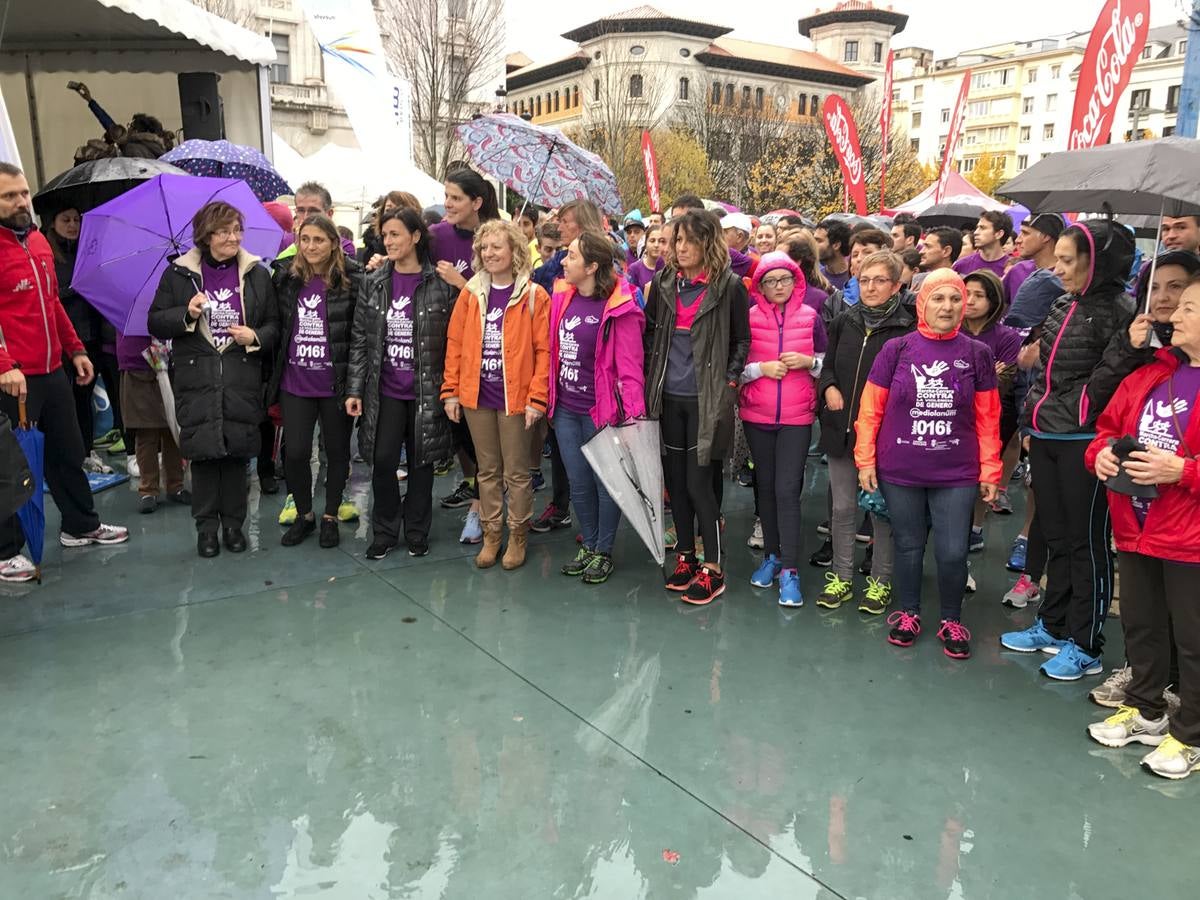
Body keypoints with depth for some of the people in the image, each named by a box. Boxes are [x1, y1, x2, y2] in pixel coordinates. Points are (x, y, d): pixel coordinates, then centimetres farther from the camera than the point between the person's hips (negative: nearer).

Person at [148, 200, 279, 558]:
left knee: (237, 452, 4)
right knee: (203, 453, 2)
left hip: (242, 381, 1)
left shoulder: (257, 274, 7)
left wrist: (256, 337, -10)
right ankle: (206, 525, 15)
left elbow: (274, 324, 10)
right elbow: (156, 323, 4)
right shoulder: (178, 274, 5)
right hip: (197, 379, 0)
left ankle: (233, 522, 17)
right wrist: (187, 314, -14)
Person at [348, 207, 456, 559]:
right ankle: (384, 532, 19)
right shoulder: (374, 283, 5)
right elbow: (360, 340, 6)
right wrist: (354, 389, 2)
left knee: (421, 462, 8)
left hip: (426, 391, -2)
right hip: (385, 391, 2)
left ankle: (416, 533, 25)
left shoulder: (441, 284, -4)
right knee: (382, 461, 0)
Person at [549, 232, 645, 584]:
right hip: (566, 409, 6)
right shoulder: (562, 299, 5)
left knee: (606, 483, 8)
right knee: (578, 483, 15)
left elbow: (629, 366, -17)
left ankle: (603, 552, 24)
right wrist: (551, 397, 8)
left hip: (601, 409, -6)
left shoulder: (619, 308, -14)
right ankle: (588, 545, 32)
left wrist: (635, 414, -24)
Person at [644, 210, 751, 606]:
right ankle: (685, 557, 26)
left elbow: (741, 341, 1)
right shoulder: (663, 282, 6)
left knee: (698, 482, -4)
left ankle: (713, 569, 10)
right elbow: (650, 332, 14)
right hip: (669, 398, 5)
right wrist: (652, 378, 8)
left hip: (705, 401, -4)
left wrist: (728, 386, -7)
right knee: (675, 479, 11)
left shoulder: (729, 286, -5)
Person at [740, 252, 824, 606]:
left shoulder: (810, 318, 1)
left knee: (787, 490, -7)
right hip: (757, 416, 1)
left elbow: (826, 365, 9)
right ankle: (771, 555, 26)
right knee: (766, 486, 11)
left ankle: (790, 570, -2)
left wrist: (807, 361, -11)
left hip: (797, 417, -1)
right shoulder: (749, 318, -1)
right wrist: (761, 368, -16)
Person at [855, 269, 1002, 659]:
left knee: (953, 553, 2)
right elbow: (871, 408, 0)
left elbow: (987, 417, 3)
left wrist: (990, 470, 2)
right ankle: (908, 614, 32)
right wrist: (865, 459, -1)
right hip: (900, 472, 0)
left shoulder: (977, 353, 0)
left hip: (957, 474, 0)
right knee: (908, 547, 12)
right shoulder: (897, 349, -3)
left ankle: (952, 621, 26)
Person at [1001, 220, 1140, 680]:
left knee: (1086, 542, 2)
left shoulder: (1119, 310, -13)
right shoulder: (1062, 305, 12)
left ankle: (1084, 646, 14)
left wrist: (1083, 410, -12)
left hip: (1083, 441, -8)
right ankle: (1051, 625, 31)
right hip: (1045, 436, 8)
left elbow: (1114, 374, -20)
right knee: (1056, 537, 17)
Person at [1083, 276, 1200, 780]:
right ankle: (1144, 711, 39)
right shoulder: (1149, 376, 9)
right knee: (1140, 624, 20)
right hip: (1135, 530, 7)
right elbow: (1109, 426, 16)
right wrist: (1102, 453, -3)